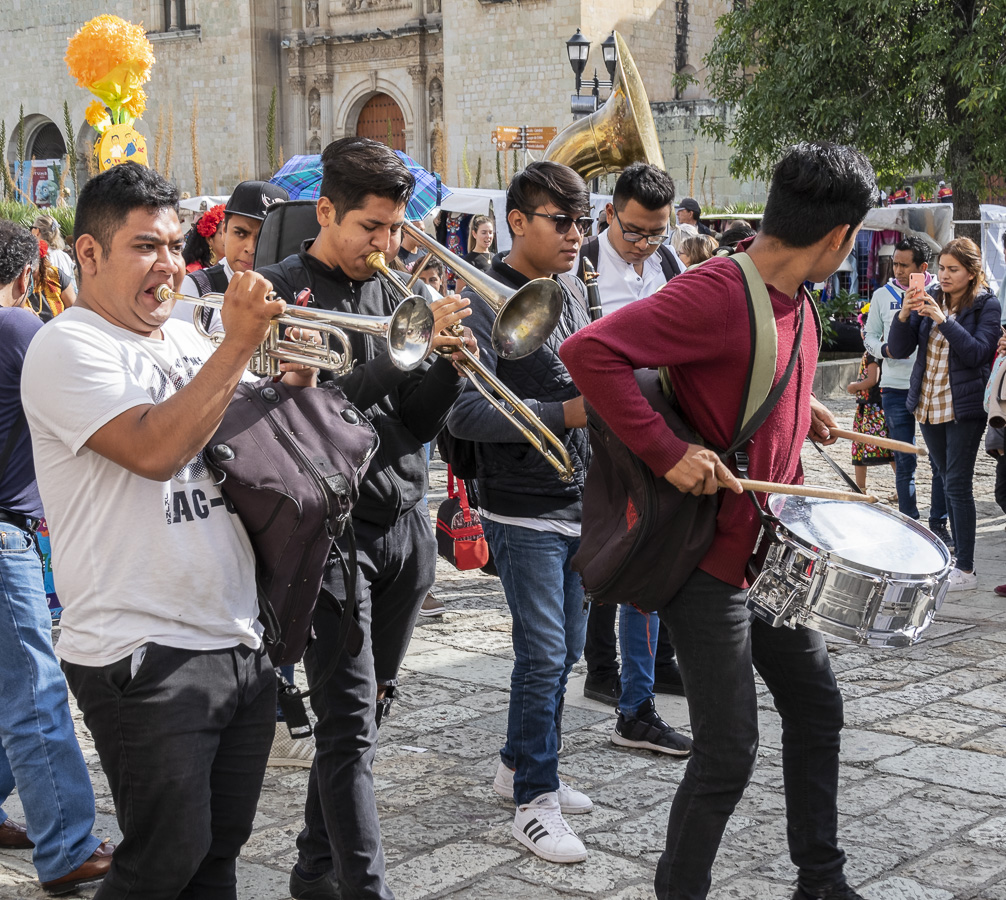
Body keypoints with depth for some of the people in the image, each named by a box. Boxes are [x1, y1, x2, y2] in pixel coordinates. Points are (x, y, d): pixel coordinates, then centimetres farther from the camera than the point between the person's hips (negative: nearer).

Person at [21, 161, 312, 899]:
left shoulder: (184, 338, 14)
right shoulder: (67, 348, -10)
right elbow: (155, 449, -25)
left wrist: (298, 370, 1)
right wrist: (239, 345, -22)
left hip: (238, 639, 8)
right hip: (146, 655, -8)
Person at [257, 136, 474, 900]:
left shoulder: (388, 291, 13)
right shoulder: (285, 291, -6)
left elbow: (422, 420, 11)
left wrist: (450, 359, -7)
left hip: (404, 524, 7)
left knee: (369, 709, 14)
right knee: (350, 720, -9)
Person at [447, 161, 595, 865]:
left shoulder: (573, 290, 11)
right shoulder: (488, 302, -15)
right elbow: (464, 412, -24)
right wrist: (565, 414, -30)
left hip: (580, 503, 8)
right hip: (525, 511, -8)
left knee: (567, 648, 16)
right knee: (544, 654, -4)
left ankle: (519, 766, 33)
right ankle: (536, 802, 9)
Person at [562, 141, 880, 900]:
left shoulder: (793, 298, 7)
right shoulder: (717, 293, -23)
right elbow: (589, 352, -32)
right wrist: (669, 453, -32)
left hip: (769, 553, 10)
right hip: (709, 558, -10)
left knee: (817, 707, 19)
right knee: (729, 752, -3)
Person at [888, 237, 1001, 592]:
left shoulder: (987, 306, -5)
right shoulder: (930, 299, 7)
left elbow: (978, 353, -18)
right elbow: (898, 349, 2)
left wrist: (944, 320, -25)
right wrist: (904, 314, -15)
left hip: (964, 408, -5)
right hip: (928, 405, 5)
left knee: (958, 485, -8)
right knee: (949, 483, 12)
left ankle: (966, 570, -4)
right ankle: (960, 556, 21)